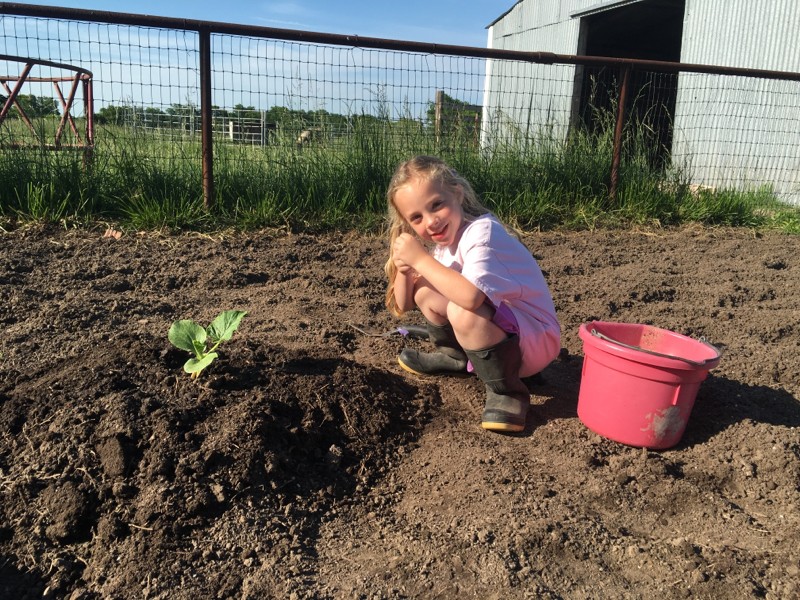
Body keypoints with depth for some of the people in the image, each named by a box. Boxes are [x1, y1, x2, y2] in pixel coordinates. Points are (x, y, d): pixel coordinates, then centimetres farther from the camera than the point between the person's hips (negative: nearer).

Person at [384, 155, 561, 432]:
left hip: (534, 339, -8)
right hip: (491, 328, 8)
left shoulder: (481, 232, -25)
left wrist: (420, 259, -32)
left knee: (462, 312, -35)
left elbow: (471, 297, -45)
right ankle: (454, 357, 20)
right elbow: (401, 306, 7)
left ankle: (507, 392, -15)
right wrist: (403, 270, -14)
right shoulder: (439, 242, 2)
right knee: (424, 290, -1)